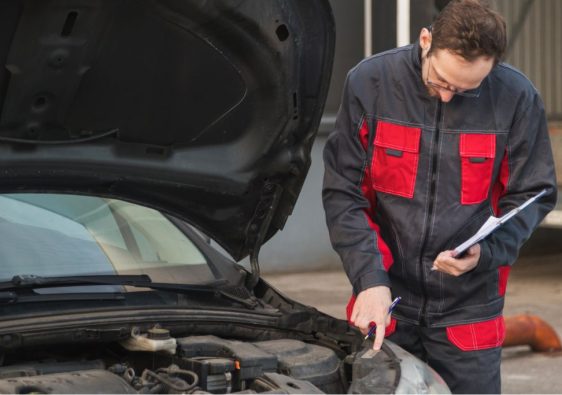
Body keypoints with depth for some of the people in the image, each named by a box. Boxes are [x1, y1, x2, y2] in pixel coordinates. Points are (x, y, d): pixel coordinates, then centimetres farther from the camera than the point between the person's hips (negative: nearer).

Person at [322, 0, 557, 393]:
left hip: (469, 311, 0)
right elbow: (342, 193, -5)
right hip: (386, 302, 0)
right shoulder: (370, 83, -8)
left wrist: (486, 253, -17)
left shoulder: (516, 98, -8)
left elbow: (533, 195, 1)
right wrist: (370, 278, -15)